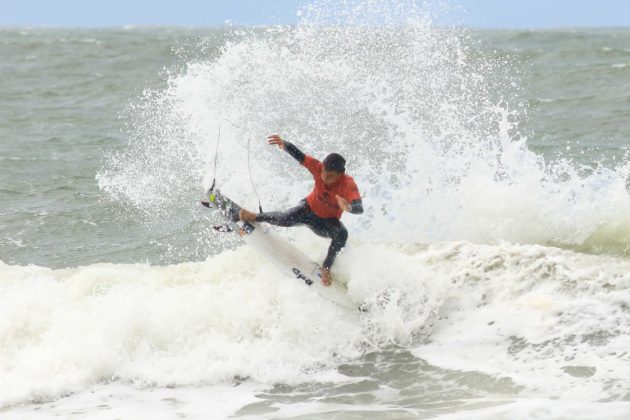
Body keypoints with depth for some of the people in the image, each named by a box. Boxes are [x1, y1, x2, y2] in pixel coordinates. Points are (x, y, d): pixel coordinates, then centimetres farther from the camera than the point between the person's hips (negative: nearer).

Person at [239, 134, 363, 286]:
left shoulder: (348, 185, -35)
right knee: (288, 219, -28)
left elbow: (359, 208, -50)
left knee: (342, 233, -33)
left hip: (328, 223, -1)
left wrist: (349, 207, -74)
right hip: (310, 209, 1)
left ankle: (326, 268, -13)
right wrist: (284, 144, -45)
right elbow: (299, 155, -24)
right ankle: (255, 217, 1)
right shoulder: (318, 168, -27)